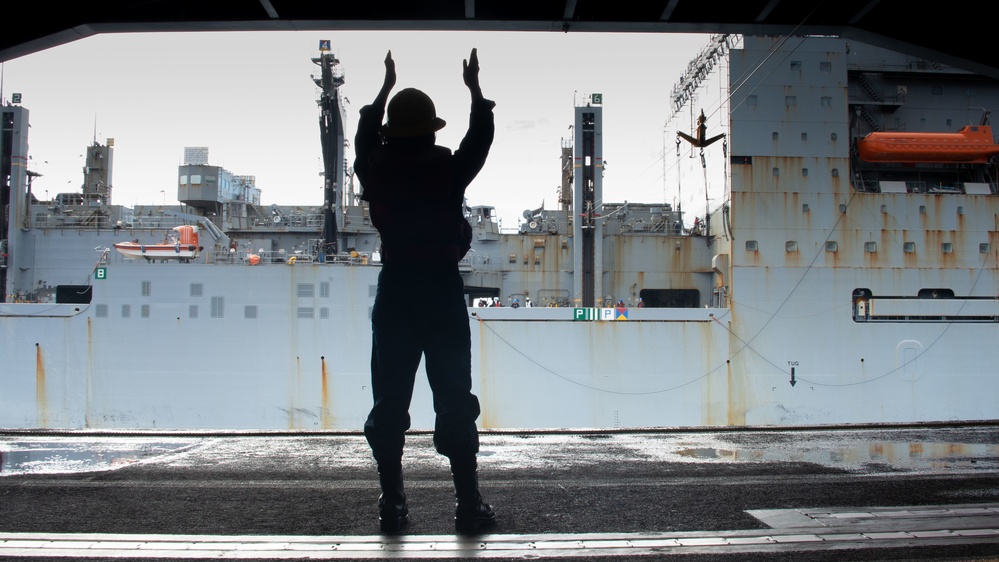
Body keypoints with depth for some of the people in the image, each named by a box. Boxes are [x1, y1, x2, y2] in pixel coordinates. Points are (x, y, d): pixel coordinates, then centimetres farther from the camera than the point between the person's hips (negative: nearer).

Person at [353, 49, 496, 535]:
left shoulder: (376, 173, -1)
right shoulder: (449, 172, -8)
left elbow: (364, 139, 21)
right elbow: (481, 139, 11)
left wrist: (385, 87, 33)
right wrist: (474, 88, 26)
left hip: (394, 298, 2)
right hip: (444, 298, -2)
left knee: (389, 405, 8)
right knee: (455, 404, 4)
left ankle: (392, 507, 12)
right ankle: (468, 506, 8)